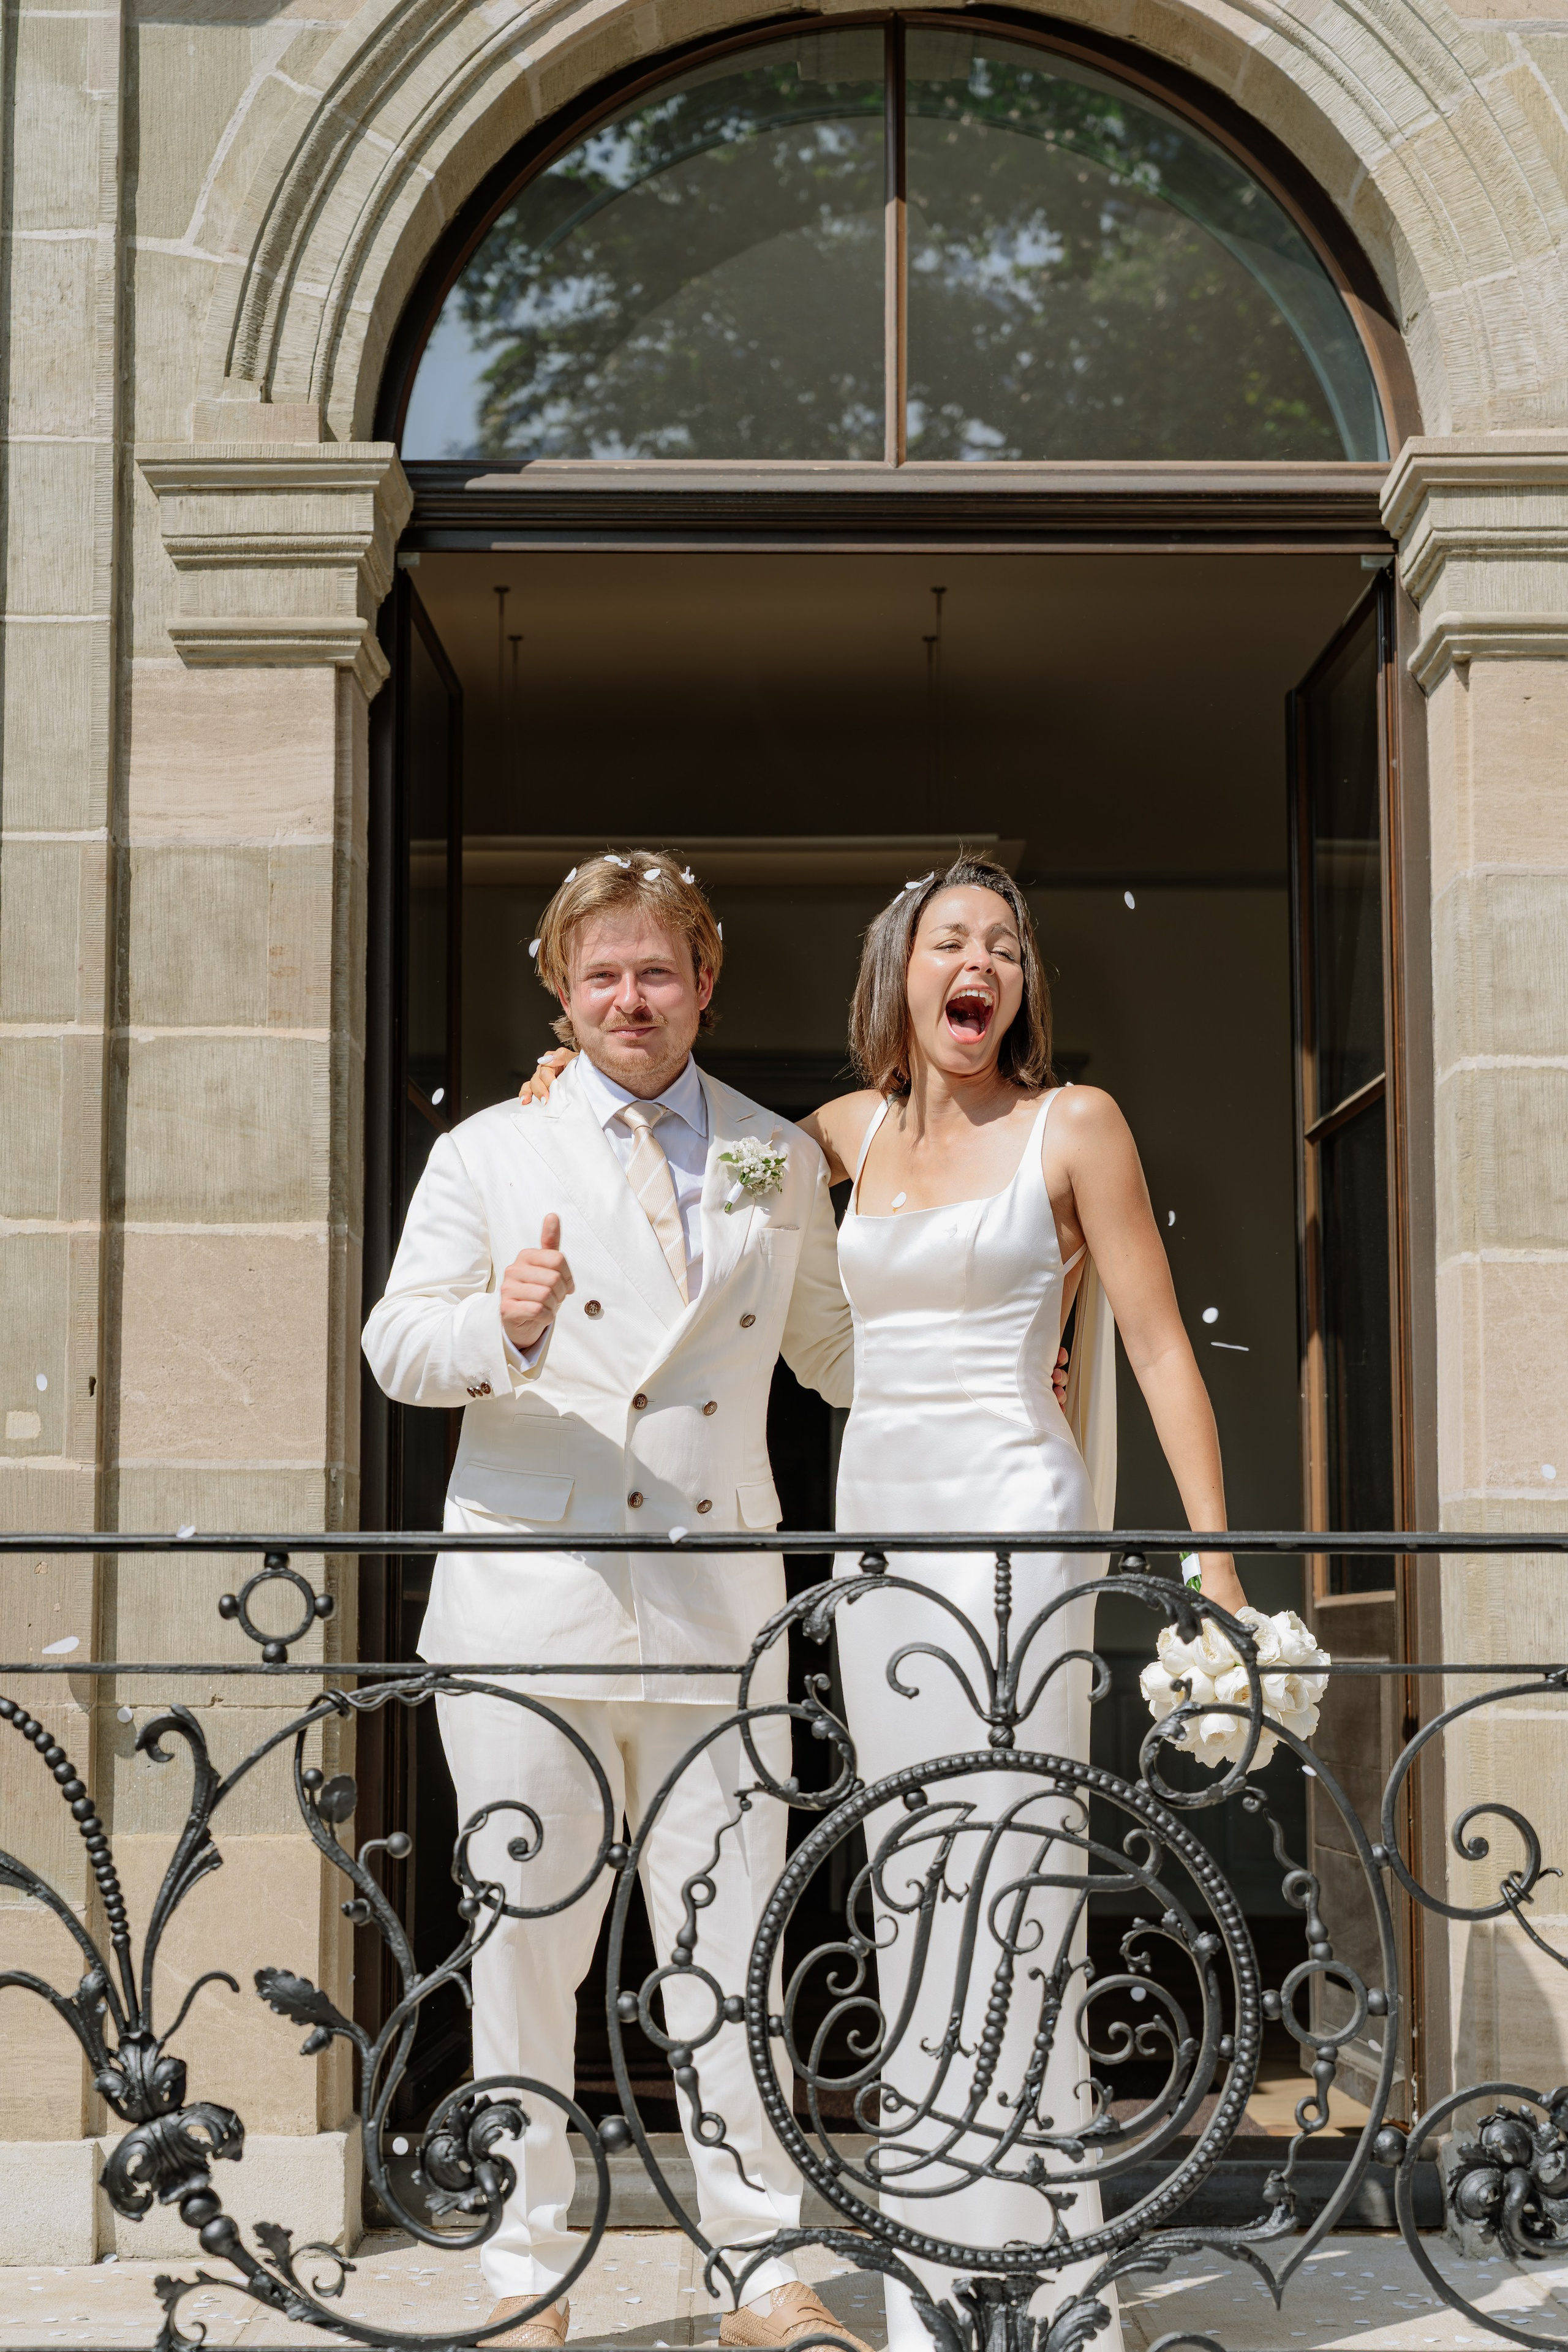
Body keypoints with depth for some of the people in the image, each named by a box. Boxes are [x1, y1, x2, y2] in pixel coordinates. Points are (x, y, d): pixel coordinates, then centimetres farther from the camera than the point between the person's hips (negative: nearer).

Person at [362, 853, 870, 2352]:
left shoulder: (782, 1162, 14)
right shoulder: (489, 1153, 8)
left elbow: (830, 1345, 27)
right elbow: (397, 1345, 0)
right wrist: (503, 1323, -18)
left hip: (718, 1608, 1)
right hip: (528, 1607, -1)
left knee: (732, 1949, 3)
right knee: (525, 1949, 5)